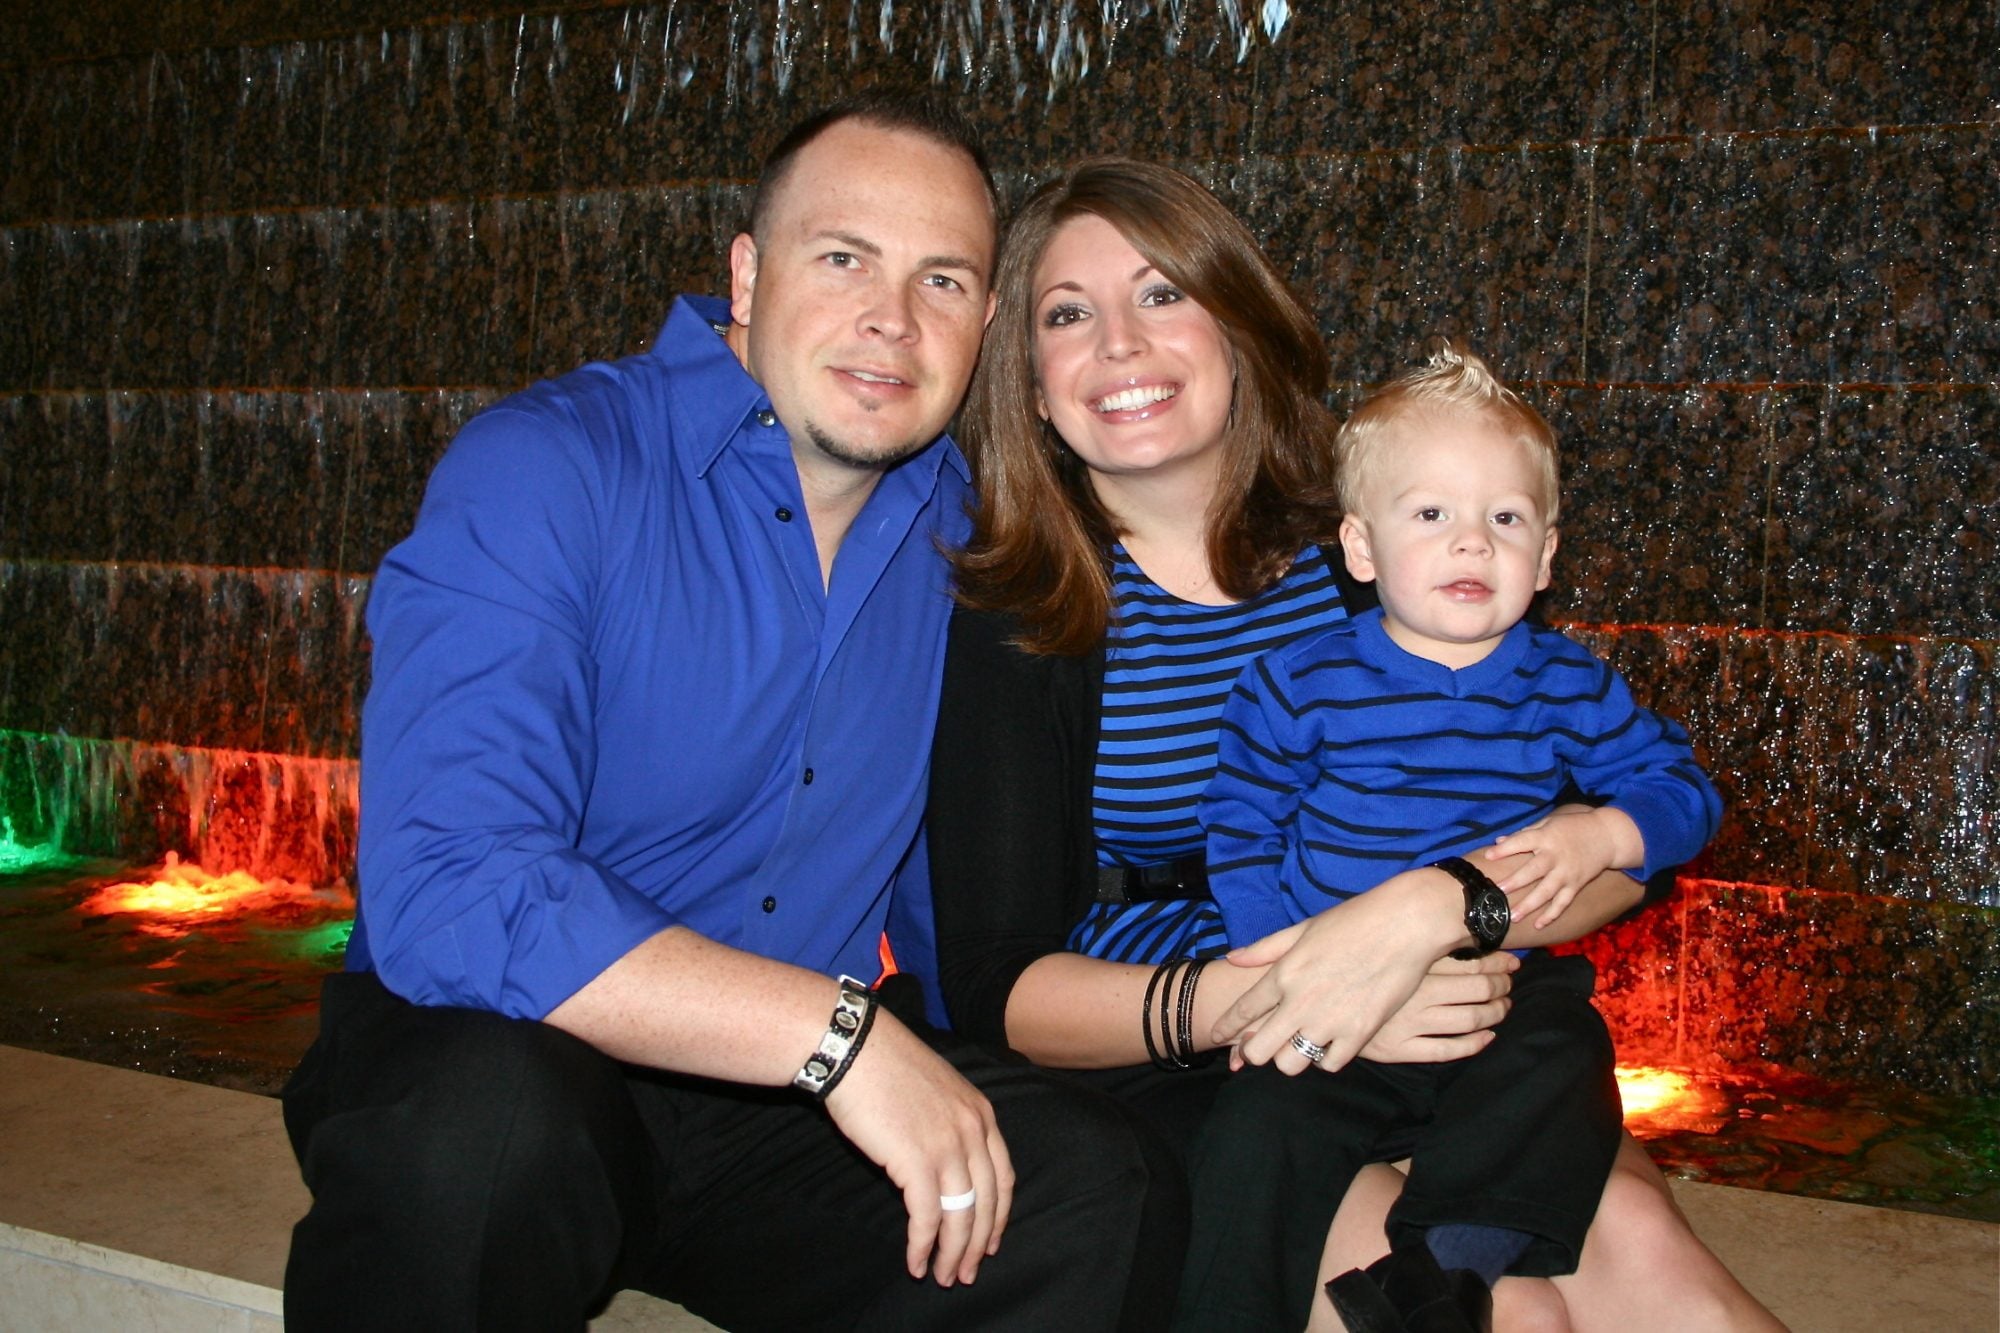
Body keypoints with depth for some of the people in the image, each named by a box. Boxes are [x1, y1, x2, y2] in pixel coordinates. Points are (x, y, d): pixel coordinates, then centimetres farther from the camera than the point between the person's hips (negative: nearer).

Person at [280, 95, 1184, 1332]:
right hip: (486, 1053, -3)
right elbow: (445, 893, -29)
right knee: (489, 1119, -37)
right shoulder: (542, 472, -15)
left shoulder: (959, 522, 3)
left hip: (792, 1096, 4)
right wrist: (841, 1034, -30)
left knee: (1104, 1193, -20)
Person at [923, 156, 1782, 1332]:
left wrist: (1425, 910, -26)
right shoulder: (1013, 619, -5)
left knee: (1629, 1237, -23)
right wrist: (1248, 1003, -26)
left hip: (1424, 1048, 3)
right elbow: (995, 987, -9)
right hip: (1156, 1084, -3)